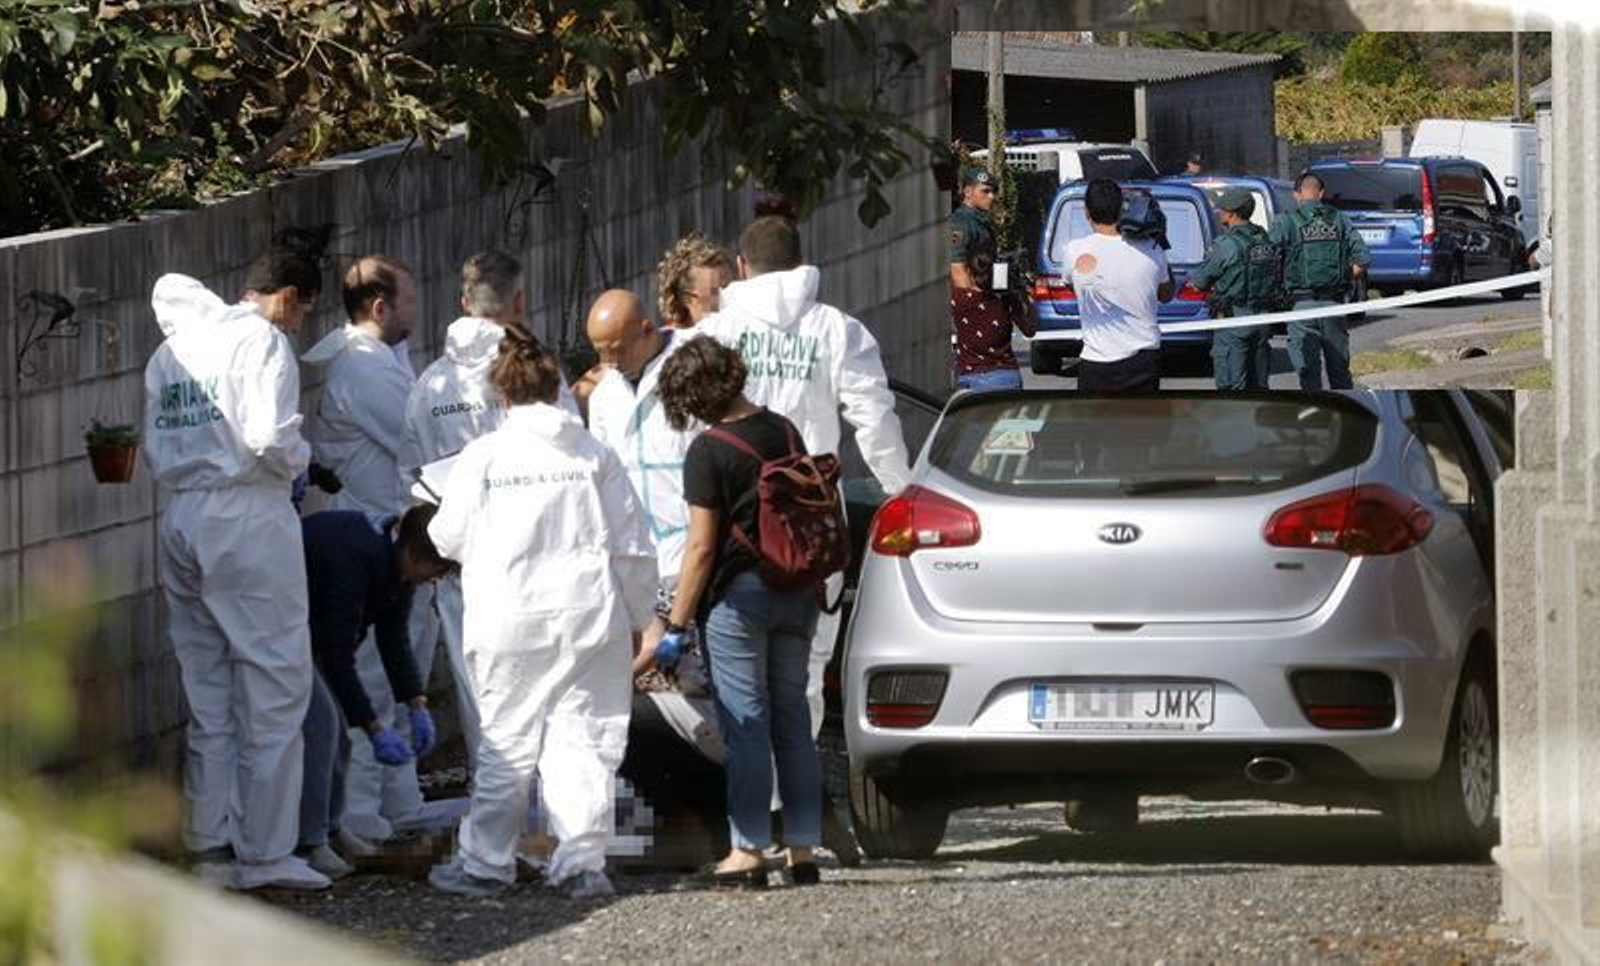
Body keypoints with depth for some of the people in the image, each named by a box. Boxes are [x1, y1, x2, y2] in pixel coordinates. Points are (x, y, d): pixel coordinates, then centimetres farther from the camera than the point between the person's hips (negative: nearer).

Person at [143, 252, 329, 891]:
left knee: (208, 694, 12)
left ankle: (211, 848, 13)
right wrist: (299, 461, -1)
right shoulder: (261, 340, -8)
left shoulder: (171, 351, 15)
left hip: (180, 521, 7)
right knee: (275, 690, -1)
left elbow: (154, 449, 15)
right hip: (248, 519, -7)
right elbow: (268, 435, -19)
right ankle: (265, 854, -1)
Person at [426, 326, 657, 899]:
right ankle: (582, 862, 0)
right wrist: (637, 617, 16)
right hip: (591, 617, 1)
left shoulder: (482, 457, -4)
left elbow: (450, 538, 3)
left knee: (506, 745, 7)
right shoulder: (596, 457, 2)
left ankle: (485, 863, 12)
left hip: (511, 621, -1)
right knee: (584, 741, 4)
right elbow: (632, 548, 4)